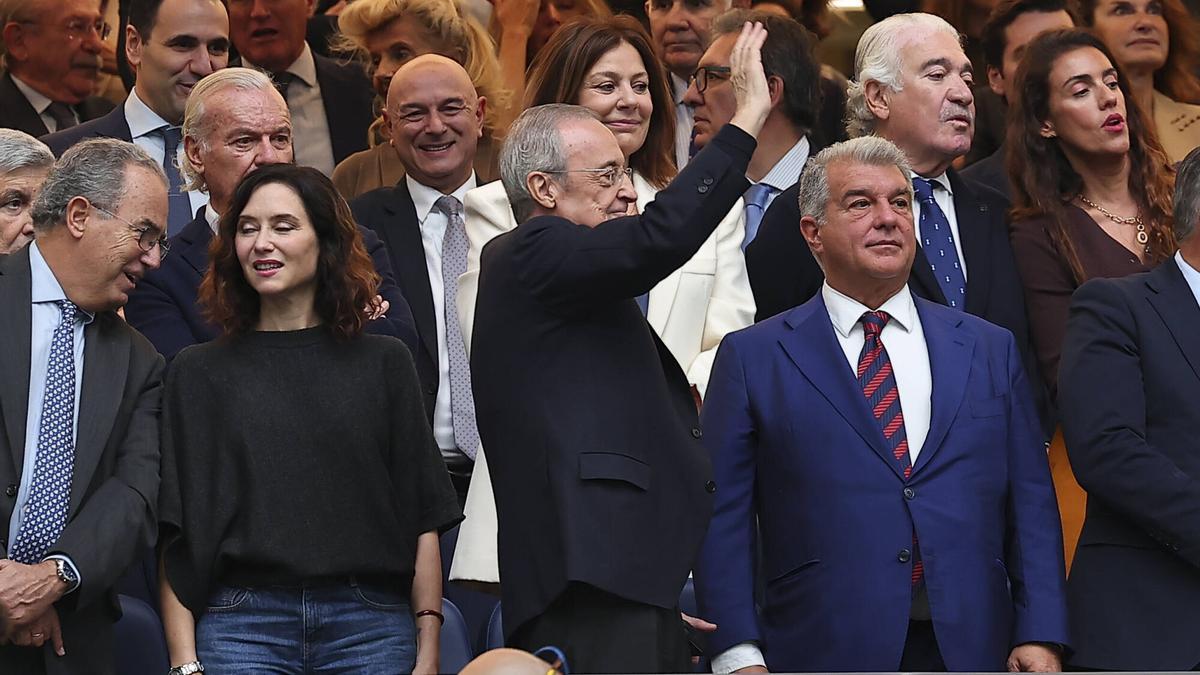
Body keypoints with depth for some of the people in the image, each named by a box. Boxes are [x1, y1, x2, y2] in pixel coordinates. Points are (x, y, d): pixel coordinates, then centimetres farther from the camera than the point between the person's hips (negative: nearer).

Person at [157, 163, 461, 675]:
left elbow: (422, 520, 7)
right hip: (241, 626, -1)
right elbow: (176, 534, 4)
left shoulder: (383, 364, 10)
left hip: (369, 627, 1)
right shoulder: (198, 373, 9)